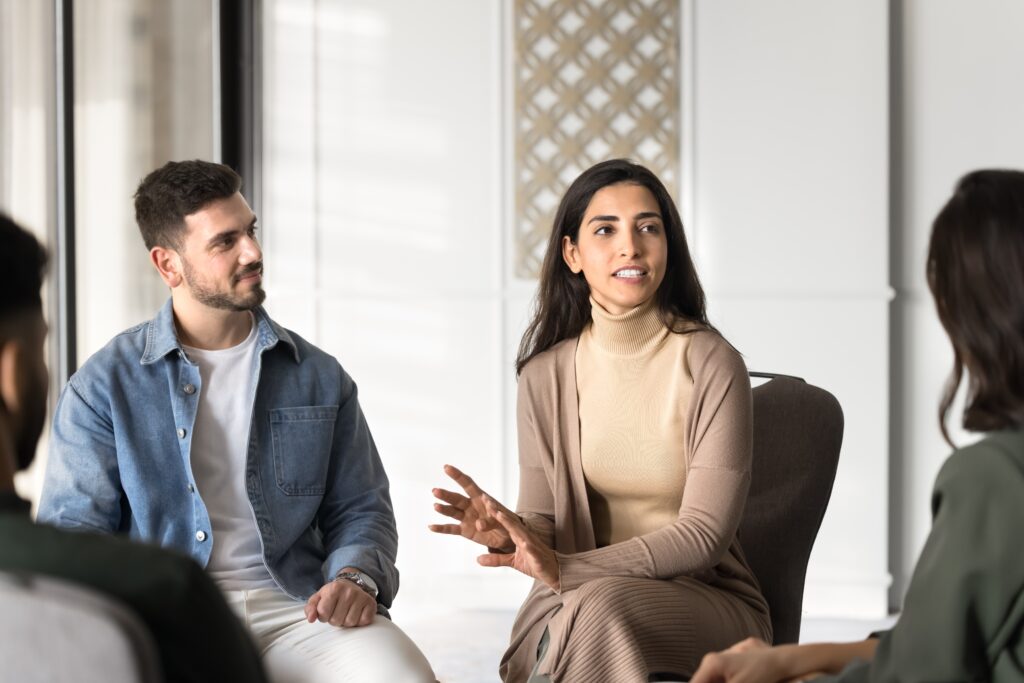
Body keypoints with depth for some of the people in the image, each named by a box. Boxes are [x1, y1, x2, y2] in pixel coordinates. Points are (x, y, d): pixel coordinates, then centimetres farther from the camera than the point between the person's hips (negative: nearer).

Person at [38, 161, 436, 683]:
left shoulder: (319, 379, 14)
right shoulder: (103, 387, 6)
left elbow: (361, 508, 18)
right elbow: (73, 529, 3)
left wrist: (356, 577, -5)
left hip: (295, 605, 1)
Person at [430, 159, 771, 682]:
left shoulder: (711, 365, -9)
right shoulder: (545, 376, 3)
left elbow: (705, 532, -12)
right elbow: (544, 526, 4)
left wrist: (566, 569, -21)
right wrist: (508, 534, -21)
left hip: (706, 600, -2)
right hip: (572, 600, 2)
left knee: (600, 607, -35)